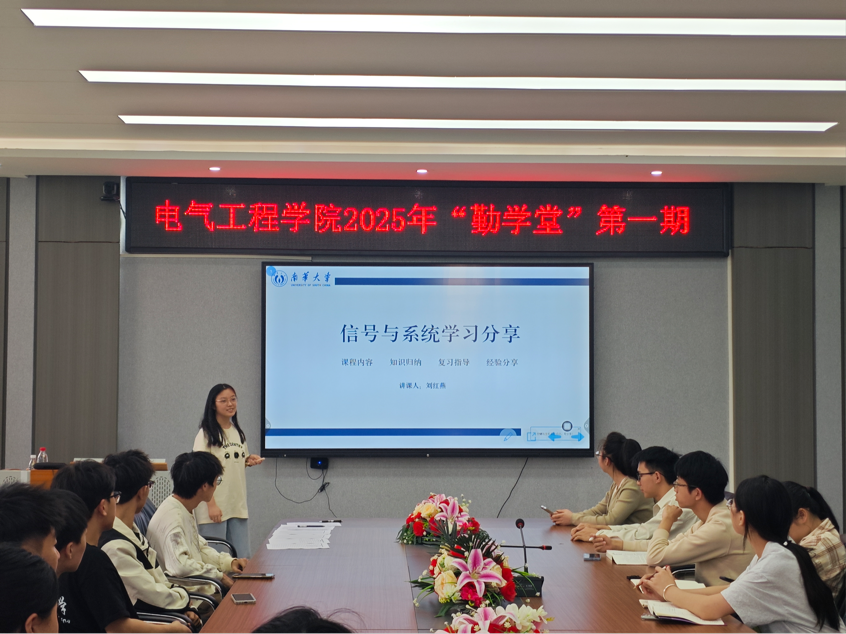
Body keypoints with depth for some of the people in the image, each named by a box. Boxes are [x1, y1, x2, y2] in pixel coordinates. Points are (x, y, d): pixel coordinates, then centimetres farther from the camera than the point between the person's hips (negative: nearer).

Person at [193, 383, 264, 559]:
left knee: (243, 558, 7)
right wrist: (211, 504, -19)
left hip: (237, 504, 6)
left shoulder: (238, 432, 13)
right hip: (215, 506, -6)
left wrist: (249, 461, 3)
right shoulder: (206, 434, -8)